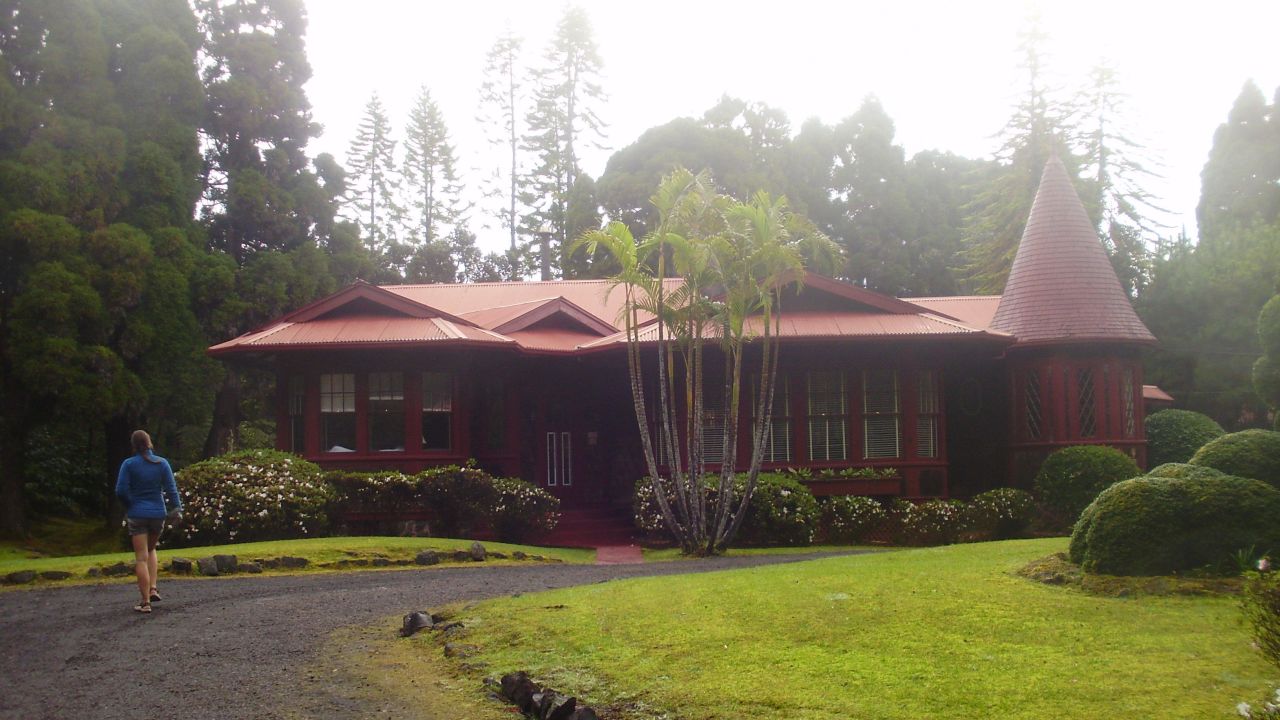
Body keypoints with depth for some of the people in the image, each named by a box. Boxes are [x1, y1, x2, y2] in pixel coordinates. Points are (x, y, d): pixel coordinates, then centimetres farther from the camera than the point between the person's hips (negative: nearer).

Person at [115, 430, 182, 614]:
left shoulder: (129, 464, -7)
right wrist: (177, 508, 5)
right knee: (150, 549, 26)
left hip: (137, 515, -2)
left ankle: (145, 602, -2)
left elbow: (121, 491, -9)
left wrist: (129, 507, 7)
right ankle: (153, 589, 14)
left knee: (141, 558, 0)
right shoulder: (161, 463, -2)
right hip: (158, 514, 2)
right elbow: (171, 488, -5)